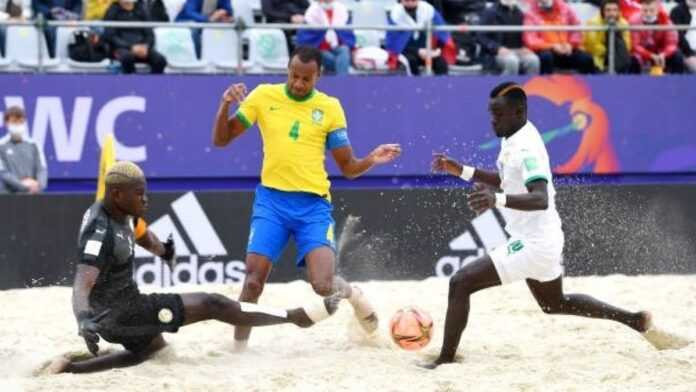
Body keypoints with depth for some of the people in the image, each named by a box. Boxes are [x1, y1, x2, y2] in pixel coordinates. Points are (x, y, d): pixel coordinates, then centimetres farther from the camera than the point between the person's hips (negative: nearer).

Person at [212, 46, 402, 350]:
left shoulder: (330, 107, 3)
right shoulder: (263, 96, 4)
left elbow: (348, 167, 7)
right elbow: (221, 140, 7)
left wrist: (371, 160, -14)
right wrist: (225, 105, -11)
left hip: (313, 204, -1)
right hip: (271, 200, 1)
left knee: (323, 285, -15)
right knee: (253, 280, -11)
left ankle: (352, 294, 21)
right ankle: (237, 348, 5)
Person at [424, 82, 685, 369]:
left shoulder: (525, 148, -23)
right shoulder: (514, 138, 5)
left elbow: (540, 199, -37)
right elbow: (505, 181, 23)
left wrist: (498, 200, -53)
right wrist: (460, 170, 11)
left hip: (533, 245, -10)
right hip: (540, 240, 10)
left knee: (460, 283, -14)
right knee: (555, 304, 31)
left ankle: (446, 359, -11)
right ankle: (636, 321, 39)